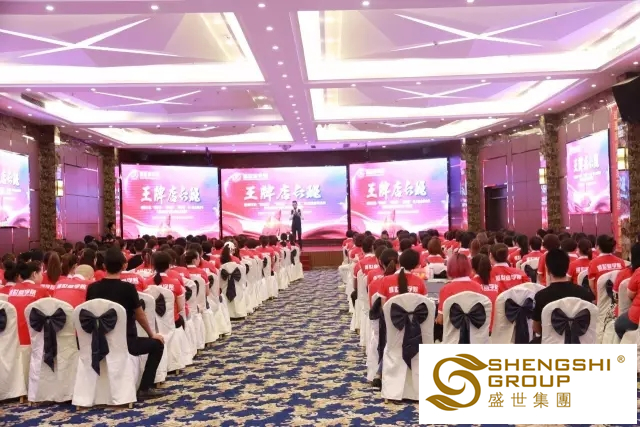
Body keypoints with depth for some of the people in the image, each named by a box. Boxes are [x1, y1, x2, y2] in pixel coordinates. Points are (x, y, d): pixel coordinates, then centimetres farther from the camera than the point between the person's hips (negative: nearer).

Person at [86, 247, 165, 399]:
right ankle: (144, 388, 7)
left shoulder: (92, 288, -3)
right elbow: (140, 316, -3)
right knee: (157, 344, 16)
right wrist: (152, 334, 15)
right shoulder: (128, 288, -15)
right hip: (125, 341, -6)